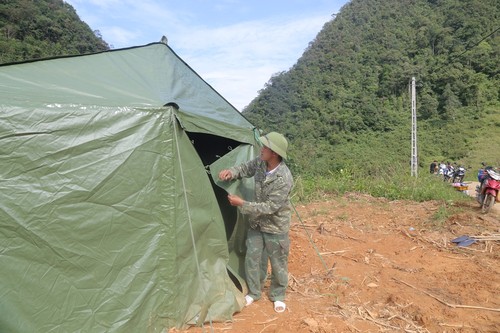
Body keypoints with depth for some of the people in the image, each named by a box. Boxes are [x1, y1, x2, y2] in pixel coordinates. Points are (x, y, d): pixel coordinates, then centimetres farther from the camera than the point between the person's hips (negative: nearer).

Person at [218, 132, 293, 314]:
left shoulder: (283, 179, -32)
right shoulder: (260, 163, -12)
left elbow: (269, 207, -28)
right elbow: (245, 168, 9)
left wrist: (242, 204, -26)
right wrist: (231, 172, -14)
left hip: (275, 227, -6)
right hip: (257, 223, 6)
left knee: (277, 262, 11)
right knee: (252, 258, 13)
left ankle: (277, 296, 35)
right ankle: (253, 292, 35)